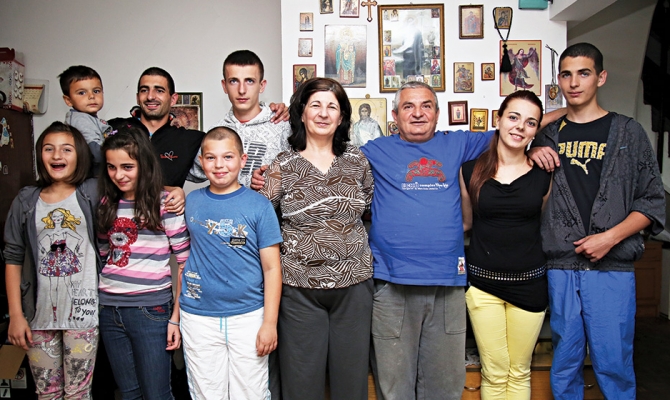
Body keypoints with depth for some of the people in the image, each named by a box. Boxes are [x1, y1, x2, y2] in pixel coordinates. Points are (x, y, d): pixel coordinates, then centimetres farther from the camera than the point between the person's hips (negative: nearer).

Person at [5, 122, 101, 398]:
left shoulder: (91, 194, -1)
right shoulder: (26, 202, 3)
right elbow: (13, 259, 3)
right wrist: (15, 315, 0)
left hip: (82, 310, -2)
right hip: (39, 313, 2)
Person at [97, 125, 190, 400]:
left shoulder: (165, 203, -9)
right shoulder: (106, 204, 8)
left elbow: (186, 263, -9)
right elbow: (103, 255, 15)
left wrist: (176, 317, -11)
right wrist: (97, 301, 6)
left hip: (150, 310, -5)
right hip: (109, 310, 5)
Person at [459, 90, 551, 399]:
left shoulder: (543, 174, 0)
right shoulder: (471, 170, -2)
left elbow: (544, 223, 15)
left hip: (529, 281, 1)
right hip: (483, 279, -1)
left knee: (519, 372, 13)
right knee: (494, 373, 7)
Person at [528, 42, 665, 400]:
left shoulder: (628, 133, 5)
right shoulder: (548, 136, 12)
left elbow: (652, 202, 3)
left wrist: (611, 237, -12)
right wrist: (532, 155, 2)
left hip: (611, 268, -2)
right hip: (560, 268, 2)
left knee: (613, 364, 0)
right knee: (564, 363, 10)